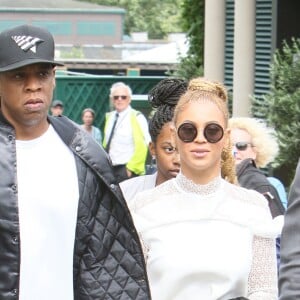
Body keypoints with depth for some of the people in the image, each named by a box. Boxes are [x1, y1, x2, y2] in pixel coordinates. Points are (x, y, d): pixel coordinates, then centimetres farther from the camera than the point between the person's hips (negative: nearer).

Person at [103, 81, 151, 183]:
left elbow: (141, 148, -13)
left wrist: (131, 168, -14)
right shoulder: (109, 117, 13)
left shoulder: (136, 118, -8)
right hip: (109, 169, 7)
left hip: (126, 170, -7)